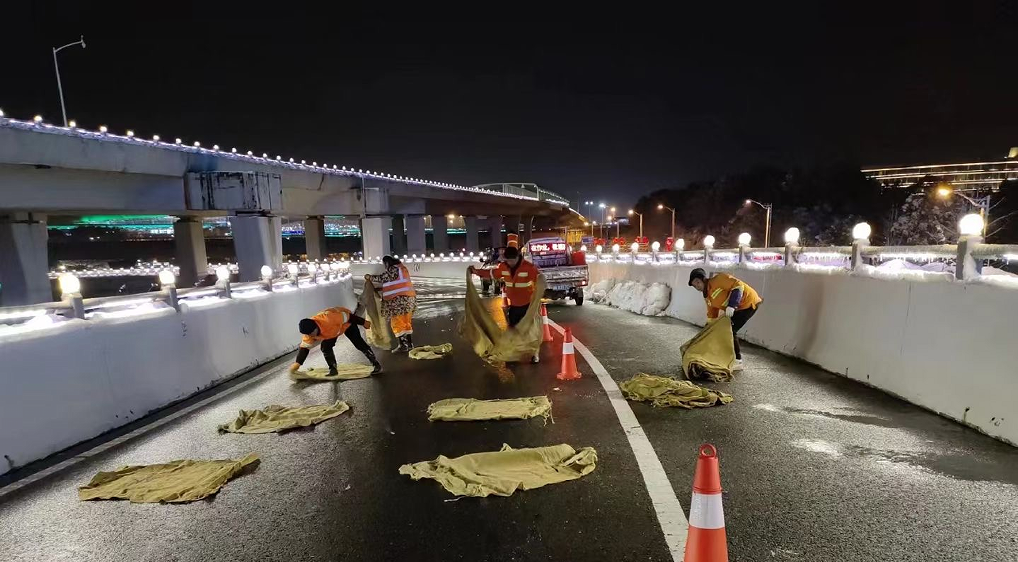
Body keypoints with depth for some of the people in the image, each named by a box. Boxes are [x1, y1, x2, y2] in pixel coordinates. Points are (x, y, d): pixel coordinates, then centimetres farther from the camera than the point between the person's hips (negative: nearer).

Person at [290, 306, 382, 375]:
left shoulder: (328, 319, -46)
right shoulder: (309, 332, -25)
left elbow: (347, 316, -34)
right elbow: (305, 346, -12)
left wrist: (363, 322, -23)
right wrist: (298, 363, -20)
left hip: (346, 322, -5)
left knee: (359, 343, -11)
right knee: (325, 348, -8)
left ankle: (376, 365, -5)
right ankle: (333, 369, 10)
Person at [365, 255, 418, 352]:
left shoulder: (393, 269, -10)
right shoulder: (401, 268, 19)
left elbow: (381, 278, -7)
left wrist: (369, 277, 8)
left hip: (399, 299, -9)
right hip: (408, 298, 9)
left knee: (396, 323, -2)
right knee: (407, 322, 14)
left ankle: (402, 345, -4)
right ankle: (410, 344, 17)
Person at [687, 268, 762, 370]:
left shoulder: (717, 279, -17)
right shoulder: (707, 296, 10)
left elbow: (738, 285, -25)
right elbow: (712, 315, 14)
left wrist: (731, 305, -32)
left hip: (748, 303, -10)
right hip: (737, 308, 10)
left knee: (730, 329, -14)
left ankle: (737, 361, -5)